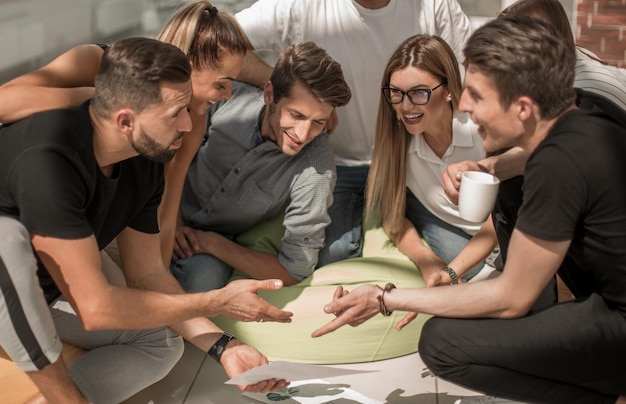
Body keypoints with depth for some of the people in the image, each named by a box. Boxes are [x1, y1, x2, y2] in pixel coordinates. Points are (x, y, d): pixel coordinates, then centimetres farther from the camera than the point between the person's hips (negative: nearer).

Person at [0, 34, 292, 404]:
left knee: (161, 344, -3)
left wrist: (224, 347, -14)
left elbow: (148, 274, -3)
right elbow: (94, 307, -33)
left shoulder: (145, 162, -11)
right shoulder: (47, 161, -37)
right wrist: (218, 302, -24)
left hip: (38, 294, 7)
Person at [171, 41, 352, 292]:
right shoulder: (231, 99, -18)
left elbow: (294, 271, -19)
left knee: (201, 278, -36)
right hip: (169, 212, 3)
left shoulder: (316, 169, -25)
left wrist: (212, 243, -18)